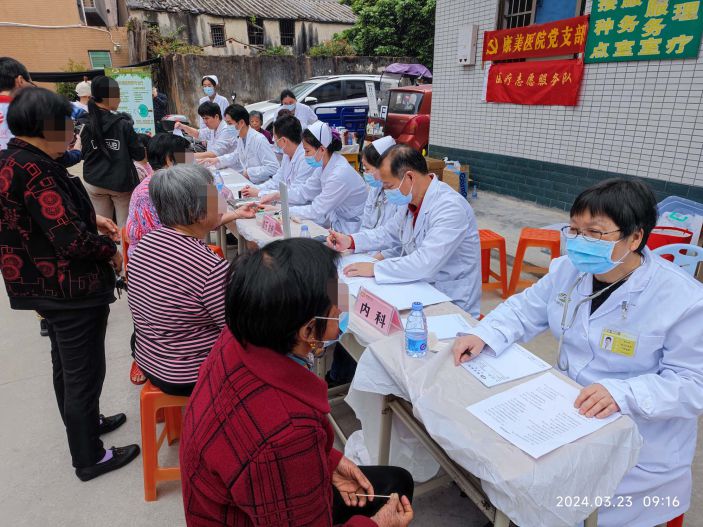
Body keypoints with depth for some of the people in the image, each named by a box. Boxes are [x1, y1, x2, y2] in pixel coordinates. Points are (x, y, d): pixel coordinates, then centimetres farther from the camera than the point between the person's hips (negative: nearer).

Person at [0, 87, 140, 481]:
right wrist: (111, 249, -12)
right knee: (84, 371, 5)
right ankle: (89, 457, 22)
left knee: (66, 364, 25)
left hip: (45, 283, 10)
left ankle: (85, 422, 46)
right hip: (71, 287, -10)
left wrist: (92, 219, 7)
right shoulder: (35, 169, -25)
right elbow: (72, 240, -29)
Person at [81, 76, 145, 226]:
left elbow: (83, 154, 5)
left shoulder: (85, 124, -2)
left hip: (94, 182, 4)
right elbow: (139, 155, -7)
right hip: (121, 182, -3)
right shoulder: (122, 124, -12)